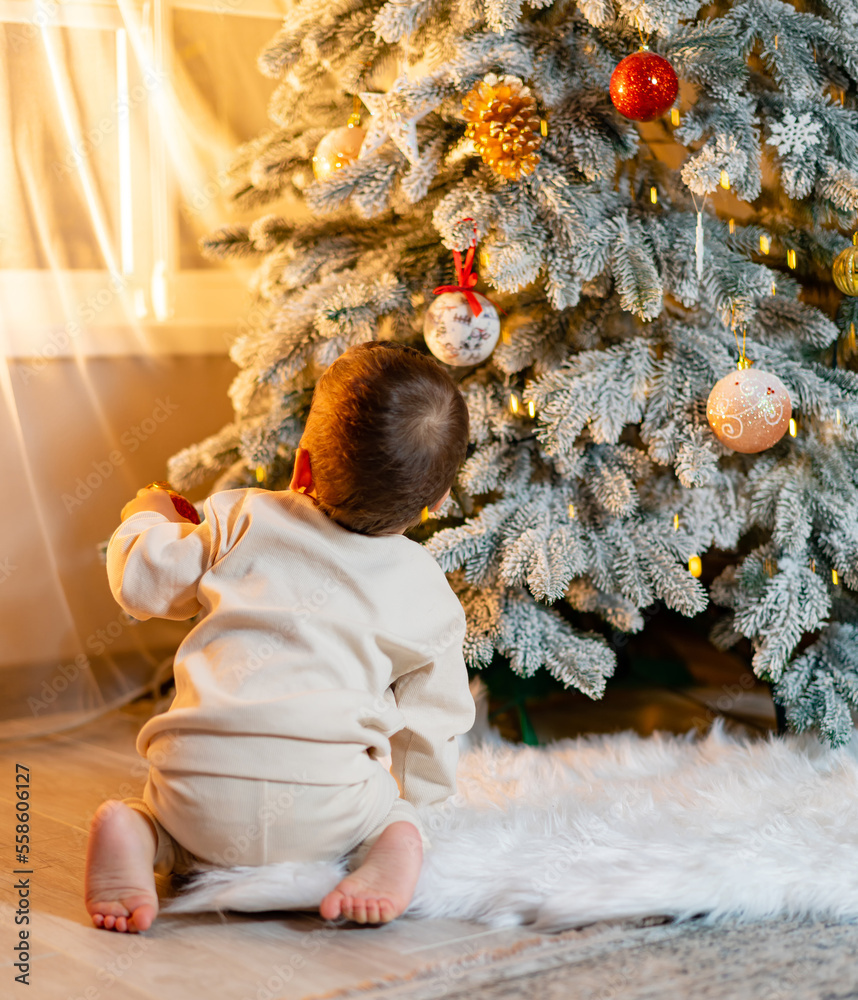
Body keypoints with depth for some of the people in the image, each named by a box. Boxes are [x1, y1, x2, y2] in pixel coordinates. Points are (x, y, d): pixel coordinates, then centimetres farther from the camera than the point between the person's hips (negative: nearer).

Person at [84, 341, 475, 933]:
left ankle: (133, 835, -4)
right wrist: (411, 802, 35)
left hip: (202, 784, 1)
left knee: (169, 811, 32)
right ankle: (389, 849, -8)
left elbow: (142, 581, 13)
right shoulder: (428, 594, 10)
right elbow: (432, 718, 17)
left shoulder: (245, 520, 7)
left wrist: (147, 517, 37)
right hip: (322, 806, 0)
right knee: (391, 813, 29)